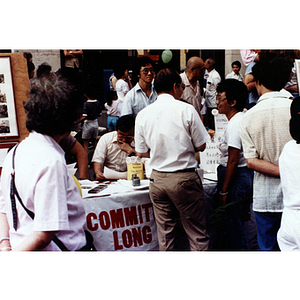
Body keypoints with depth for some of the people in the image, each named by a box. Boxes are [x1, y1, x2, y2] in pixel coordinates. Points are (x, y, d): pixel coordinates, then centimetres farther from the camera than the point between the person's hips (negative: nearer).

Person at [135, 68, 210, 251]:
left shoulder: (143, 115, 2)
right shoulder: (186, 109, -9)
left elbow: (141, 152, 7)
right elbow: (201, 146, -4)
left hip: (157, 179, 4)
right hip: (184, 178, -4)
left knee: (165, 235, 14)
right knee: (197, 234, 7)